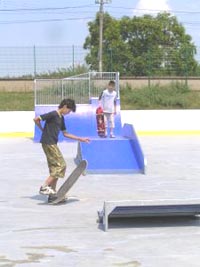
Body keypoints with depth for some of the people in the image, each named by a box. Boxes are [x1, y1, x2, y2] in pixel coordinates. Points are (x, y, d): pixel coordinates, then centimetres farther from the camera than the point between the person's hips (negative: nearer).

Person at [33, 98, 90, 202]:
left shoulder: (61, 118, 16)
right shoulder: (53, 114, -12)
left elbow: (65, 134, 24)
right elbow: (36, 119, -15)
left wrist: (81, 139, 22)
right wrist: (43, 129, -1)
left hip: (52, 144, 9)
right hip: (48, 143, -9)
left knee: (54, 168, 10)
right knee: (61, 165, -10)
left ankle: (52, 193, 13)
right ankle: (44, 187, -11)